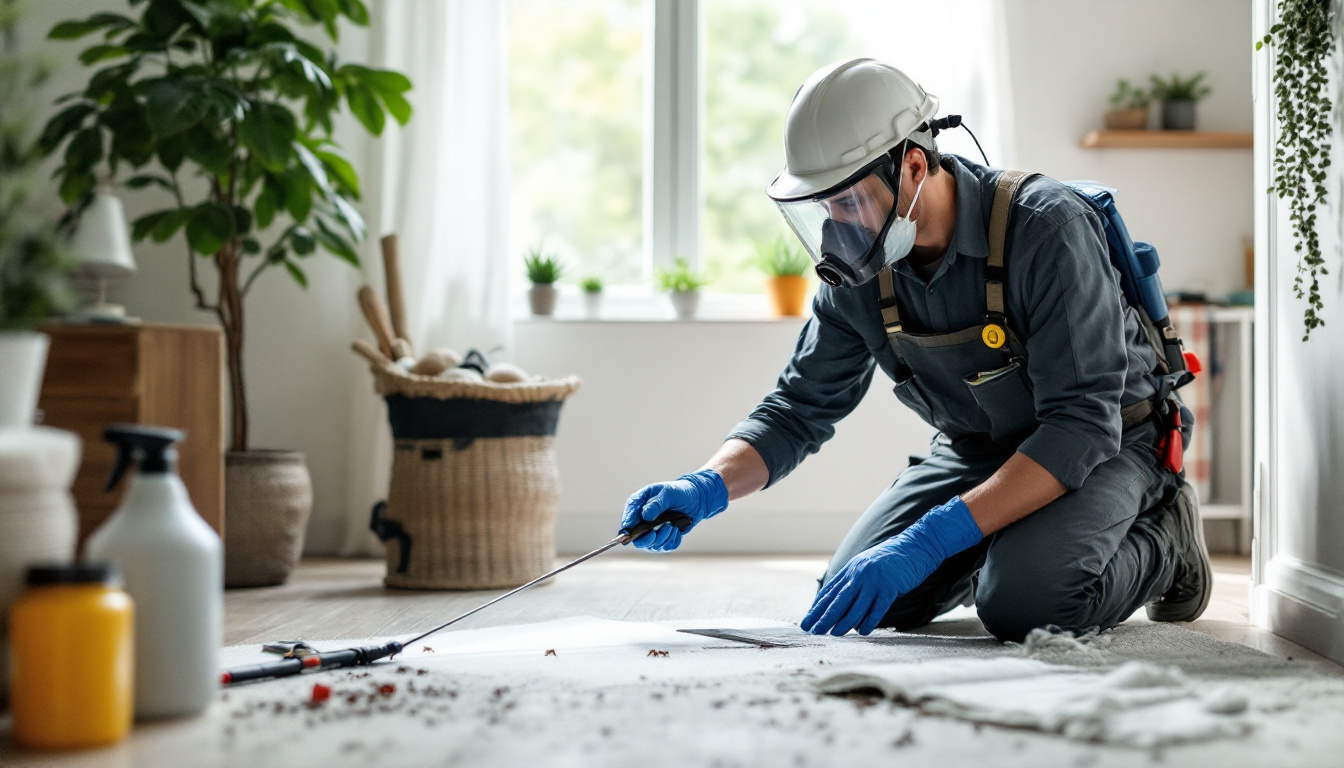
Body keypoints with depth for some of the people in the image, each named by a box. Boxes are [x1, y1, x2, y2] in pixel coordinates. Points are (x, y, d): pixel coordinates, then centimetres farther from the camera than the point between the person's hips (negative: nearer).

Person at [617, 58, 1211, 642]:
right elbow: (799, 409, -4)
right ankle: (1004, 543, 19)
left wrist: (932, 540, -42)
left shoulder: (1047, 229, -31)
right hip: (976, 451, 6)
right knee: (864, 601, -11)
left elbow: (1083, 425, -35)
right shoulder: (858, 269, -11)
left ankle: (1160, 540, 1)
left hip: (1104, 446, -5)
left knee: (1020, 603, -31)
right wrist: (706, 488, -25)